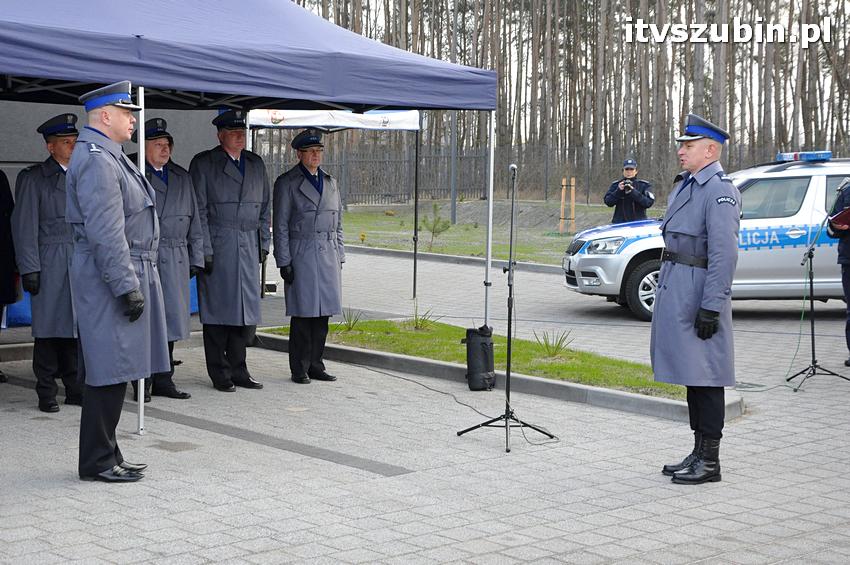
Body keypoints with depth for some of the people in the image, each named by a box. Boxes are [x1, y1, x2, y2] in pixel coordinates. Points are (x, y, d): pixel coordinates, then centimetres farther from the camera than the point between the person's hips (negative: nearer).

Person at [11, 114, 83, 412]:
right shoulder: (33, 178, 1)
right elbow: (24, 227, -3)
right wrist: (29, 269, -9)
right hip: (50, 264, -4)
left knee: (75, 327, 6)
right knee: (49, 328, -2)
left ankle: (74, 388, 13)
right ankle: (46, 393, 4)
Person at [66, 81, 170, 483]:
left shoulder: (107, 156, 18)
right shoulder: (97, 160, -16)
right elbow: (106, 233, -22)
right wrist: (127, 286, -22)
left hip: (125, 272, 11)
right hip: (109, 275, -11)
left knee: (110, 373, 13)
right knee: (108, 373, -5)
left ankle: (105, 457, 20)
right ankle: (98, 462, 2)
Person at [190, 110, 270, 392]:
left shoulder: (256, 163, 15)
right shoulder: (203, 164, -1)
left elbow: (265, 206, 19)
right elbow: (199, 210, -5)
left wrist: (264, 243, 12)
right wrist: (205, 250, -11)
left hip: (249, 248, 5)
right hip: (218, 247, -5)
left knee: (247, 308, 6)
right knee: (218, 309, -1)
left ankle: (238, 370, 16)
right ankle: (220, 374, 6)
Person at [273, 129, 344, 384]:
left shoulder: (330, 182, 14)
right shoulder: (287, 183, -2)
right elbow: (280, 226, -4)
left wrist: (339, 256, 12)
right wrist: (284, 262, -8)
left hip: (328, 256, 5)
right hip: (301, 255, -5)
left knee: (322, 314, 6)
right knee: (302, 315, -3)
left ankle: (315, 365, 15)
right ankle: (299, 369, 5)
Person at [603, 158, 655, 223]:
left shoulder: (644, 185, 5)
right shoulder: (615, 185, 10)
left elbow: (649, 202, -8)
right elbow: (608, 202, 1)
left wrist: (633, 192, -18)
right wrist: (618, 191, -14)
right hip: (619, 223, 1)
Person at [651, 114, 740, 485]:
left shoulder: (719, 191, -13)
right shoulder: (684, 186, 17)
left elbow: (724, 254, -19)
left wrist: (711, 306, -22)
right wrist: (664, 293, 22)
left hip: (698, 294, -10)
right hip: (674, 292, 10)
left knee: (704, 376, -4)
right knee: (690, 374, 14)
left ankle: (710, 462, 3)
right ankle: (699, 453, 22)